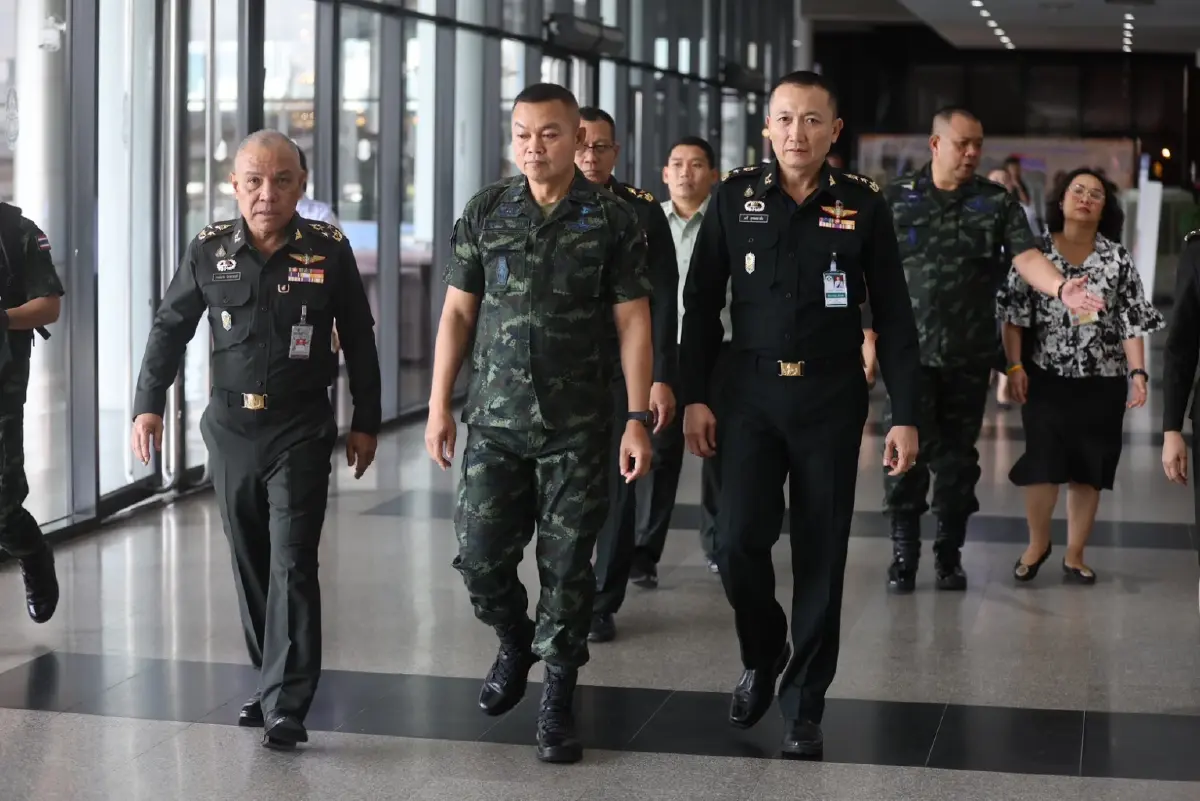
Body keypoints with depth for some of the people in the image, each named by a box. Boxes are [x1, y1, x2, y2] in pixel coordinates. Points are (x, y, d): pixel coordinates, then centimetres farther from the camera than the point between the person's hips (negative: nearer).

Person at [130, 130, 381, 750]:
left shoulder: (329, 251, -5)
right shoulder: (208, 250, 0)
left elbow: (359, 340, 3)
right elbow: (170, 329, 8)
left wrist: (366, 423, 4)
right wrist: (149, 405, -1)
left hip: (301, 431, -3)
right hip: (230, 427, 3)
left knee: (291, 564, -9)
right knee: (249, 564, 11)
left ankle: (286, 705, -8)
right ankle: (273, 680, 26)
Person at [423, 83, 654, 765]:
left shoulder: (612, 218, -2)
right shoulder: (485, 212, 4)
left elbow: (633, 322, -2)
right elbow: (458, 312, 7)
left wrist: (638, 419, -8)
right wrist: (439, 407, 2)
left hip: (577, 426, -2)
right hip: (495, 421, 2)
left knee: (567, 565, 3)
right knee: (481, 557, 2)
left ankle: (558, 700, 17)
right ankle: (515, 643, 32)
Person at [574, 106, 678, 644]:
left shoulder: (643, 213, 2)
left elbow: (662, 302, 0)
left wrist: (662, 378, -7)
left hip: (622, 372, -1)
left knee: (617, 488, 3)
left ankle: (603, 604, 13)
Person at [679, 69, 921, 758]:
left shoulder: (864, 204, -2)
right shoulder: (737, 196, 1)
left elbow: (894, 316, 1)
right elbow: (702, 304, 5)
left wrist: (906, 415, -3)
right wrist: (695, 396, 0)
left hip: (832, 398, 0)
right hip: (752, 393, 1)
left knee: (821, 554, 3)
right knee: (739, 543, -7)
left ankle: (805, 701, 16)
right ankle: (764, 657, 22)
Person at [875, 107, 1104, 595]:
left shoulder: (997, 203, 4)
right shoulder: (895, 199, 3)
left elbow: (1027, 257, -9)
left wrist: (1060, 288, -29)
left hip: (970, 355, 1)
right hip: (908, 352, -1)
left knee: (958, 457, 8)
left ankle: (950, 554, 19)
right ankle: (904, 553, 7)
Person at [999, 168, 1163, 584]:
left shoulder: (1117, 258, 2)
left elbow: (1132, 321, -1)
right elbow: (1013, 313, -1)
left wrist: (1138, 372, -11)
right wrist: (1014, 366, -8)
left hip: (1101, 382, 1)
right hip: (1045, 377, -1)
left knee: (1087, 469, 5)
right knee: (1042, 462, -3)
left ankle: (1075, 554, 18)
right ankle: (1038, 542, 19)